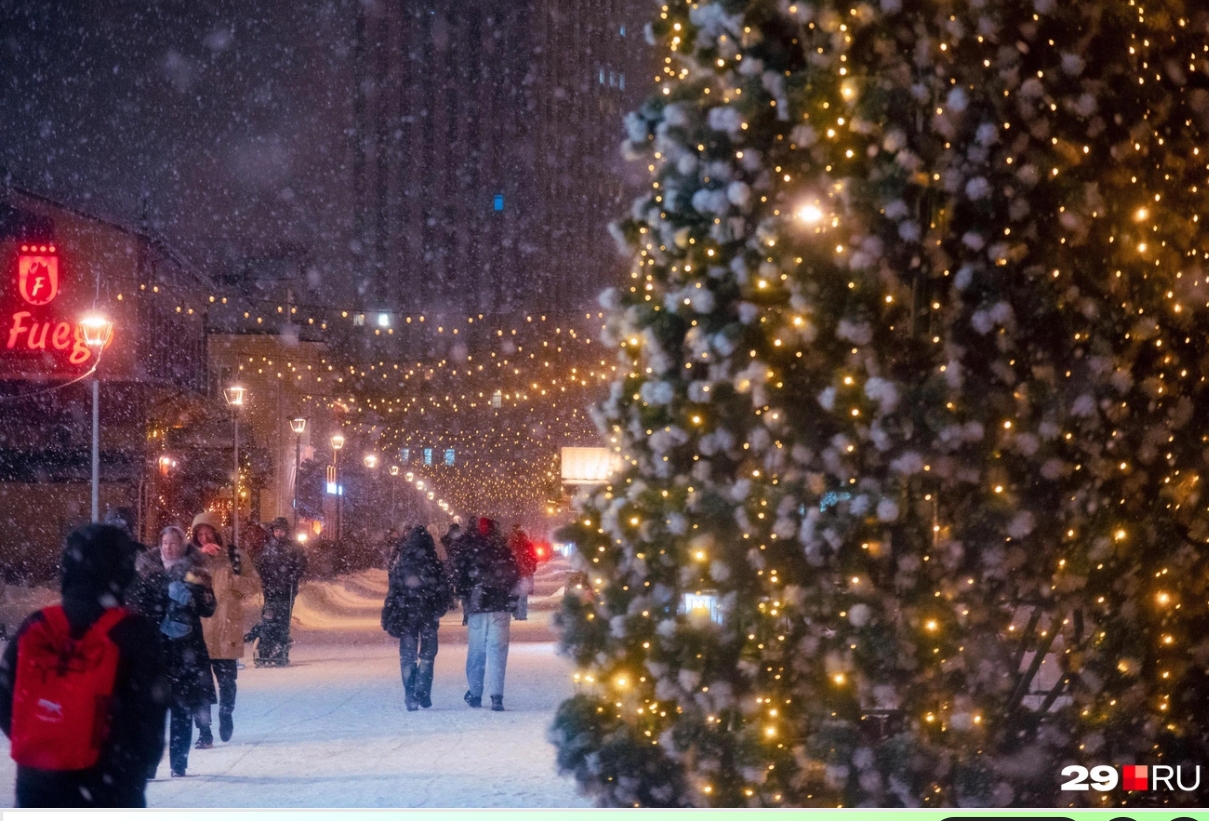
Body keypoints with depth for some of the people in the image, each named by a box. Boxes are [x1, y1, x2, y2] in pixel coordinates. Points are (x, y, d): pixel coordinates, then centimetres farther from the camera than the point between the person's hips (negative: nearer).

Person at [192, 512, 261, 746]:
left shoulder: (235, 555, 3)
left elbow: (254, 585, 1)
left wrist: (229, 579, -13)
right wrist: (199, 555, -21)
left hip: (227, 629, 0)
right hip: (198, 629, 0)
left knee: (227, 681, 11)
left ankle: (226, 715, 38)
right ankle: (204, 731, 4)